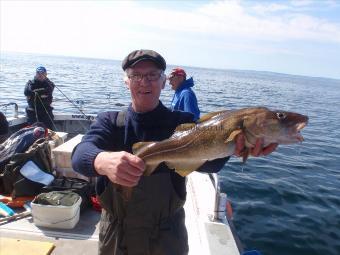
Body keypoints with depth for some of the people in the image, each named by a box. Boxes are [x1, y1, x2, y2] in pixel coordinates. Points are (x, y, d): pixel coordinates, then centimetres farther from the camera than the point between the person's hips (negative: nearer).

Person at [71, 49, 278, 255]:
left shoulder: (182, 123, -11)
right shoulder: (109, 122, -8)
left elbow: (208, 161, -30)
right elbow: (81, 154, -27)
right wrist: (104, 160, -51)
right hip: (115, 235, 1)